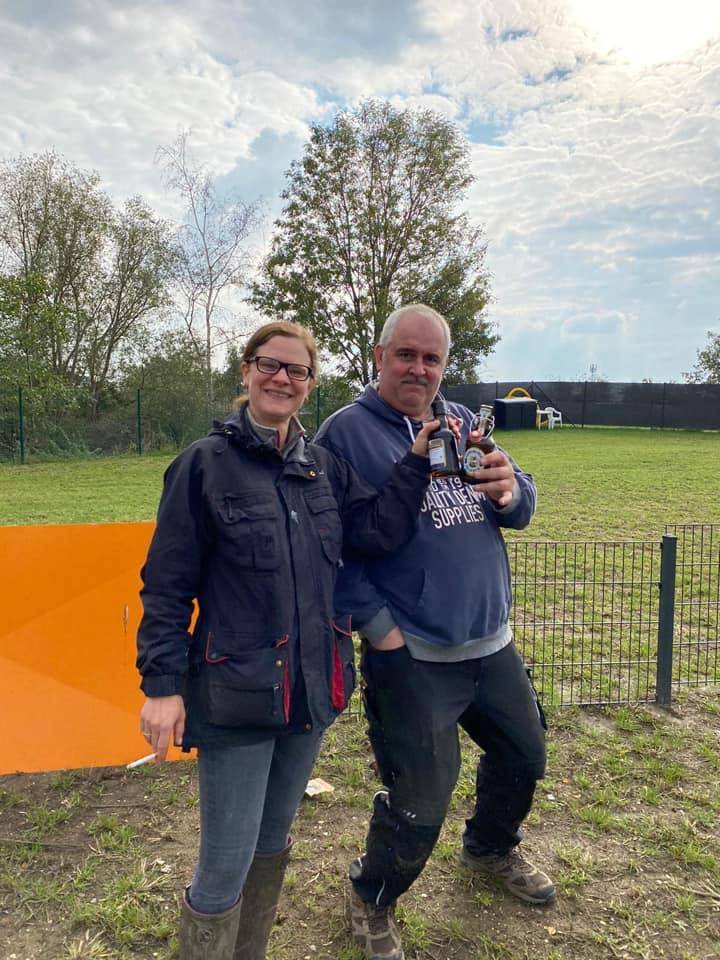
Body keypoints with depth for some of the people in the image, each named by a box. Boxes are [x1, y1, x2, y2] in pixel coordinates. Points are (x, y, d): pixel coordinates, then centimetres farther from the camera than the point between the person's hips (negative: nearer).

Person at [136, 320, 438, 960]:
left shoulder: (324, 466, 5)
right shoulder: (207, 463, -9)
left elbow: (380, 530, -5)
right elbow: (167, 584, -9)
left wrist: (417, 460, -12)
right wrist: (161, 684, -12)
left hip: (313, 687, 5)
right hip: (236, 693, -5)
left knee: (273, 844, 23)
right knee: (225, 869, 4)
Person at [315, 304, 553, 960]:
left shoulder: (463, 422, 7)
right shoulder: (347, 431, -11)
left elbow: (520, 510, 6)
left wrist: (509, 489, -17)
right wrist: (376, 624, -17)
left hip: (492, 643, 7)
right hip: (412, 658, -6)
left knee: (523, 758, 24)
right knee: (419, 805, 4)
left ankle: (491, 849, 55)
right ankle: (371, 901, 36)